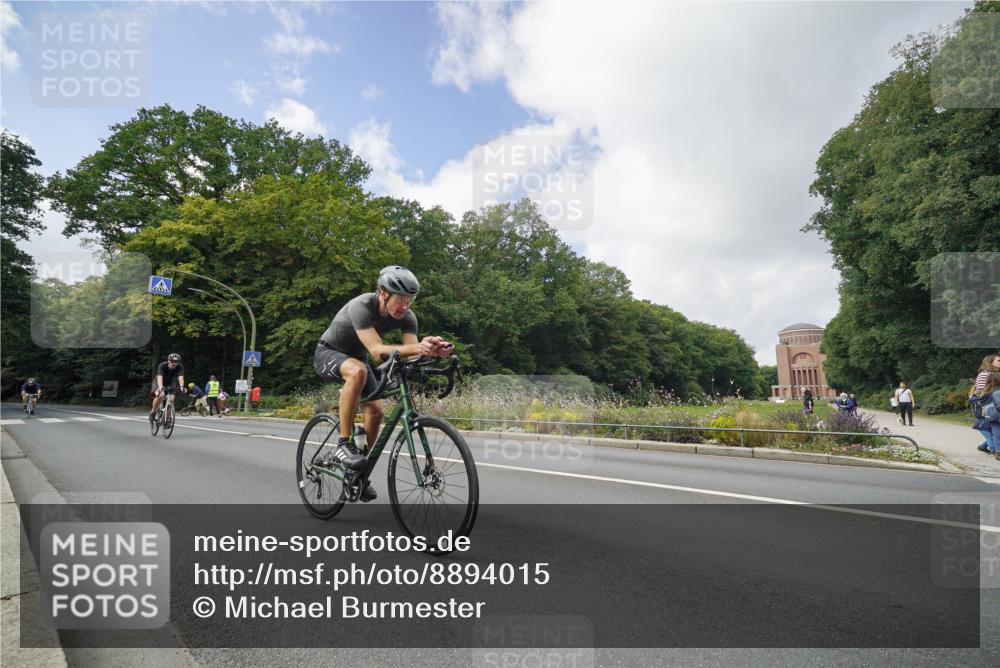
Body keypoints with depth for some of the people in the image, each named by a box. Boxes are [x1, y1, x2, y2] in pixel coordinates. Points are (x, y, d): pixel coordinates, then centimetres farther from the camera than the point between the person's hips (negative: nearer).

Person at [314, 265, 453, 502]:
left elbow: (411, 352, -28)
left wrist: (433, 350, -51)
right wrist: (417, 347, -60)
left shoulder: (406, 316, -18)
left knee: (376, 411, -8)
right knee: (358, 371, -38)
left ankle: (361, 473, 11)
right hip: (328, 353, -6)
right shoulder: (361, 306, -35)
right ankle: (343, 444, -27)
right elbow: (376, 350, -45)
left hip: (357, 356, 6)